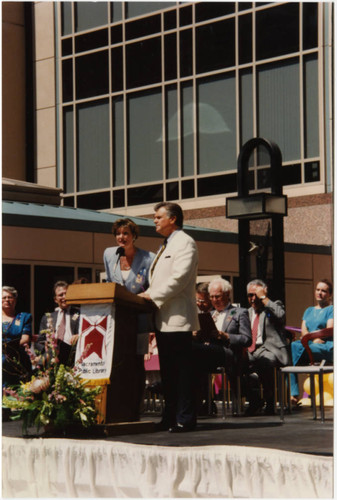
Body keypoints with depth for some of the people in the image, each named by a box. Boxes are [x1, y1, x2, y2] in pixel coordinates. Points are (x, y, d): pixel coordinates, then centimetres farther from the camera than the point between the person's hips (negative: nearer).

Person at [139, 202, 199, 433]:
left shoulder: (185, 243, -7)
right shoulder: (166, 246, 24)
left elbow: (179, 278, -19)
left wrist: (151, 295, -17)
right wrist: (148, 296, 11)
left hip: (178, 318, -10)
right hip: (163, 318, 10)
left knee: (181, 369, -8)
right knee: (167, 370, 10)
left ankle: (185, 419, -6)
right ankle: (170, 416, 14)